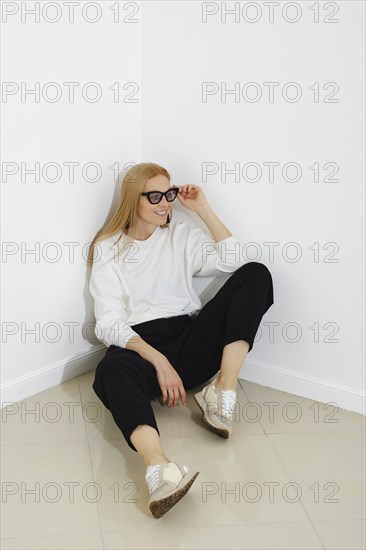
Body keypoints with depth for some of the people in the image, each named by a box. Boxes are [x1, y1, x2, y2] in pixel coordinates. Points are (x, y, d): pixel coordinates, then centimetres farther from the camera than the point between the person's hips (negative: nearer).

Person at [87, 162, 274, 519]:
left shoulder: (181, 235, 16)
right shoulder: (108, 249, 6)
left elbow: (232, 261, 0)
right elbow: (109, 324, -6)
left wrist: (203, 209, 0)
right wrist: (159, 361, -20)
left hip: (189, 344, 4)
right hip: (138, 347, -3)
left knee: (256, 275, -13)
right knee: (112, 369, -40)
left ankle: (223, 391, -25)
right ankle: (158, 468, -67)